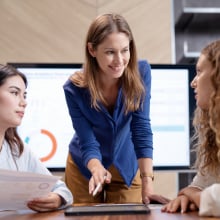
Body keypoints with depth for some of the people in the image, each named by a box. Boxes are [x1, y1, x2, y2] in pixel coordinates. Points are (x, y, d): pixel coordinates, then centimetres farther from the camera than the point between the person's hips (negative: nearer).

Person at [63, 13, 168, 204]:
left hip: (126, 167, 1)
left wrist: (147, 182, -30)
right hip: (84, 167, -1)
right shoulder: (75, 89, -25)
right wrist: (97, 170, -45)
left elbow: (142, 129, -23)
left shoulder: (140, 72, -21)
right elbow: (88, 144, -23)